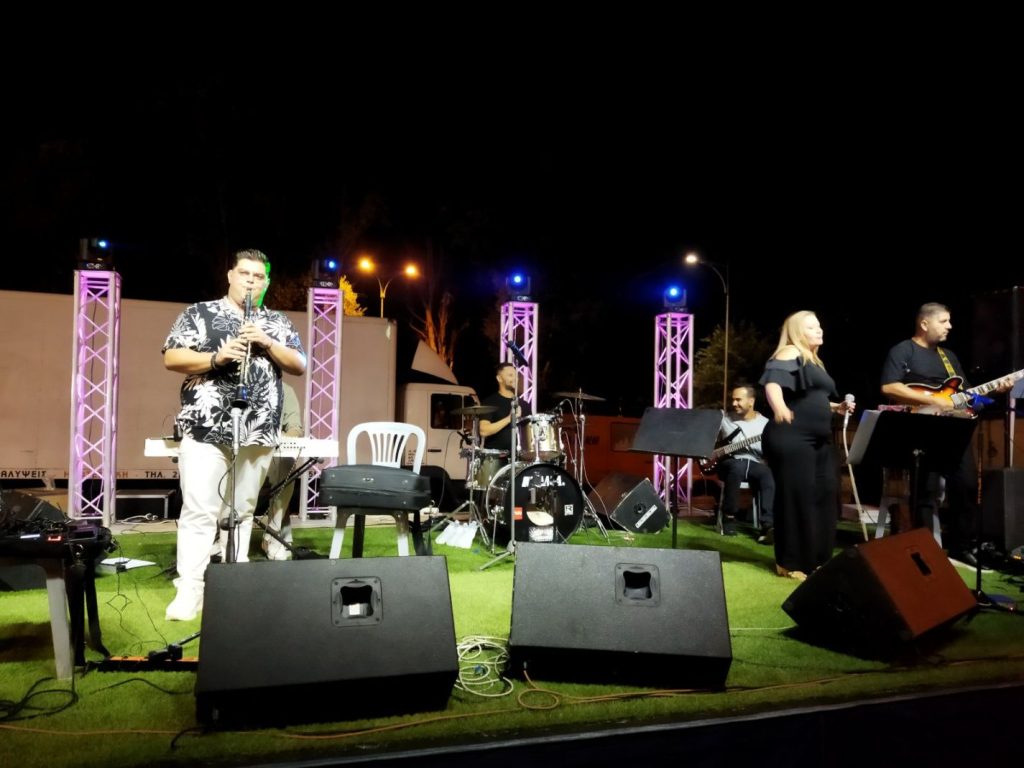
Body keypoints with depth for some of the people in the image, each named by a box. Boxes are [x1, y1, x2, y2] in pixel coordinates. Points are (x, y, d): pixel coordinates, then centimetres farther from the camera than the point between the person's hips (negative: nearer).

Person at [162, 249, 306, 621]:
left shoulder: (277, 323, 14)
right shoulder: (199, 313, 5)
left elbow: (300, 365, 7)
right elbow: (171, 358, -3)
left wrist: (268, 344, -9)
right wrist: (217, 356, -17)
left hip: (258, 433, 3)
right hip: (206, 430, -3)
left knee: (242, 512, 10)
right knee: (199, 513, -5)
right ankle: (188, 591, 0)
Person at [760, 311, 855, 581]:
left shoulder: (813, 360, 22)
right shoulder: (790, 354, -7)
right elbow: (772, 382, -27)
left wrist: (836, 407, 17)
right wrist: (779, 409, -45)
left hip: (818, 439, 10)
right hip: (791, 438, -10)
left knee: (824, 496, 10)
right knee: (797, 498, -7)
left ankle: (818, 559, 21)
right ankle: (791, 563, 2)